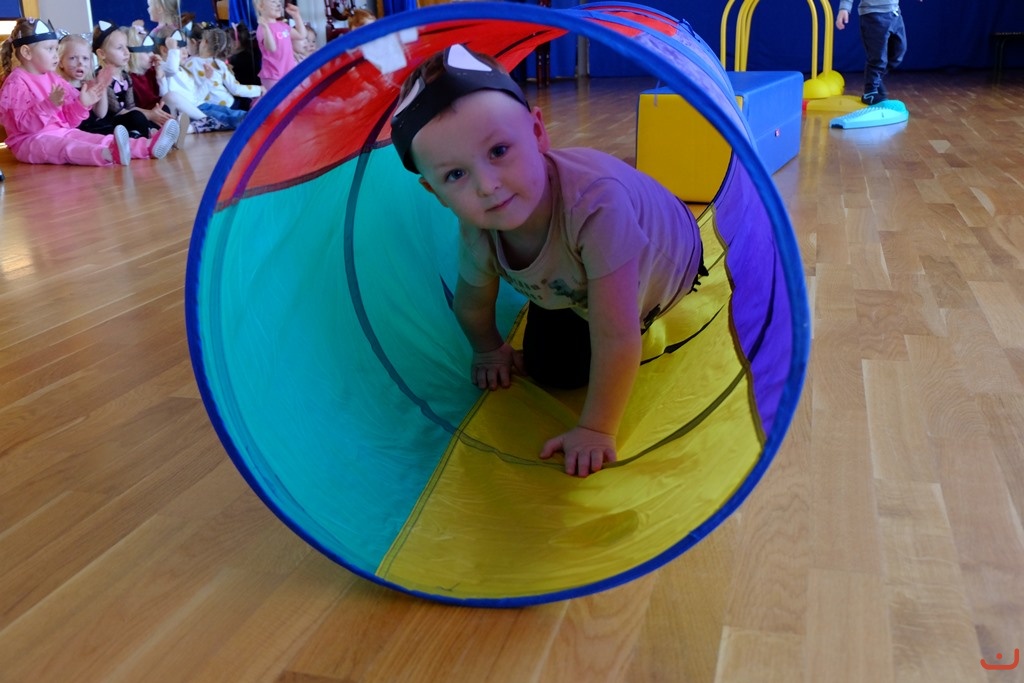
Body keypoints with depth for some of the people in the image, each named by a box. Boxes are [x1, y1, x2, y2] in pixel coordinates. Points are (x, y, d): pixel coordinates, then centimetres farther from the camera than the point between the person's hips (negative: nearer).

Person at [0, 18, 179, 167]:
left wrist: (82, 104, -2)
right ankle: (109, 155, -69)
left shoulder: (53, 79, 16)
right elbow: (24, 124, -21)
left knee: (96, 139, -13)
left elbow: (68, 120, 15)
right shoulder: (16, 82, -9)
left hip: (62, 133, 9)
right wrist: (49, 105, -34)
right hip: (32, 141, -8)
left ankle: (148, 147, -34)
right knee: (68, 147, -36)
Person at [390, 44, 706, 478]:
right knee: (551, 372, 5)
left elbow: (616, 337, -43)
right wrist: (490, 352, 11)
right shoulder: (477, 232, -31)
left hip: (668, 255, -3)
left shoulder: (595, 201, -49)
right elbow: (471, 307, -7)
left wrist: (596, 430, -36)